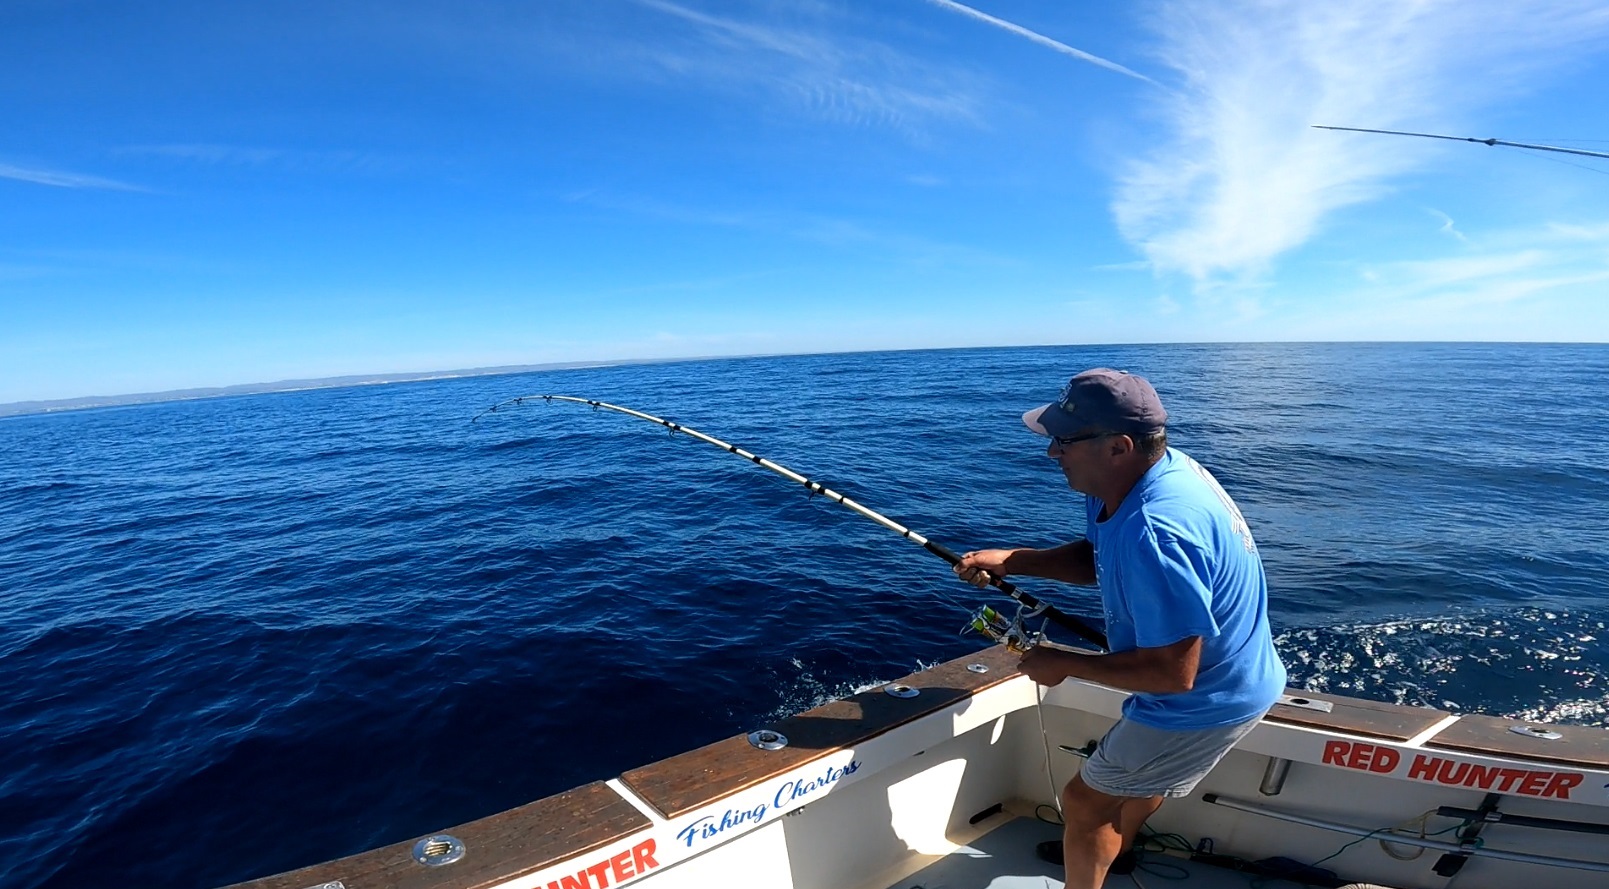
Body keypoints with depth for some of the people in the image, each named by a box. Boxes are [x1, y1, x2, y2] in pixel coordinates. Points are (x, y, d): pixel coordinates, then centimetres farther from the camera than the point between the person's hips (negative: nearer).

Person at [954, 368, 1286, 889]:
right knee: (1141, 766, 32)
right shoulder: (1156, 471, -8)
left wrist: (1064, 664, -21)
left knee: (1084, 803, 3)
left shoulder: (1152, 533, -39)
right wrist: (1009, 561, -9)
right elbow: (1097, 558, 5)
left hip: (1206, 704, -10)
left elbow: (1172, 674, -34)